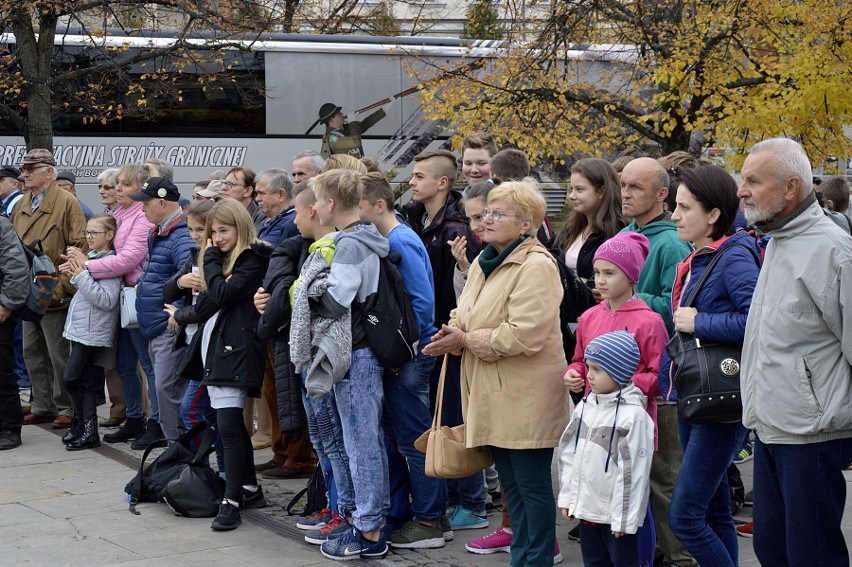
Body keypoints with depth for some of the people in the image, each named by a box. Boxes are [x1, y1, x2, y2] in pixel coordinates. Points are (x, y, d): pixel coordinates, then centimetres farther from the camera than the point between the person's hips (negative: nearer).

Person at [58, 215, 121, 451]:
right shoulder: (90, 258, 13)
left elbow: (106, 300, -22)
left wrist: (82, 276, -19)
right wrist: (74, 275, 6)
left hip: (92, 332, -9)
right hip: (80, 329, 9)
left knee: (71, 378, -10)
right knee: (85, 381, 10)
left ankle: (81, 421, 6)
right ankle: (87, 429, 14)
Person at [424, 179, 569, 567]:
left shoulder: (536, 267, -15)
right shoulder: (485, 262, 14)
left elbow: (525, 334, -24)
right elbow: (465, 313, 21)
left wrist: (467, 340, -16)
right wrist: (455, 330, -4)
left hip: (527, 398, -9)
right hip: (494, 396, 9)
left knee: (532, 484, -1)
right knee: (510, 484, 15)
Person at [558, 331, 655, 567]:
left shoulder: (633, 414, -16)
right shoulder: (585, 407, 6)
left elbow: (633, 470, -17)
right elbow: (569, 453, 13)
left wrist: (623, 517, -16)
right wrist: (568, 497, 9)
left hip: (615, 512, -7)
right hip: (587, 507, 7)